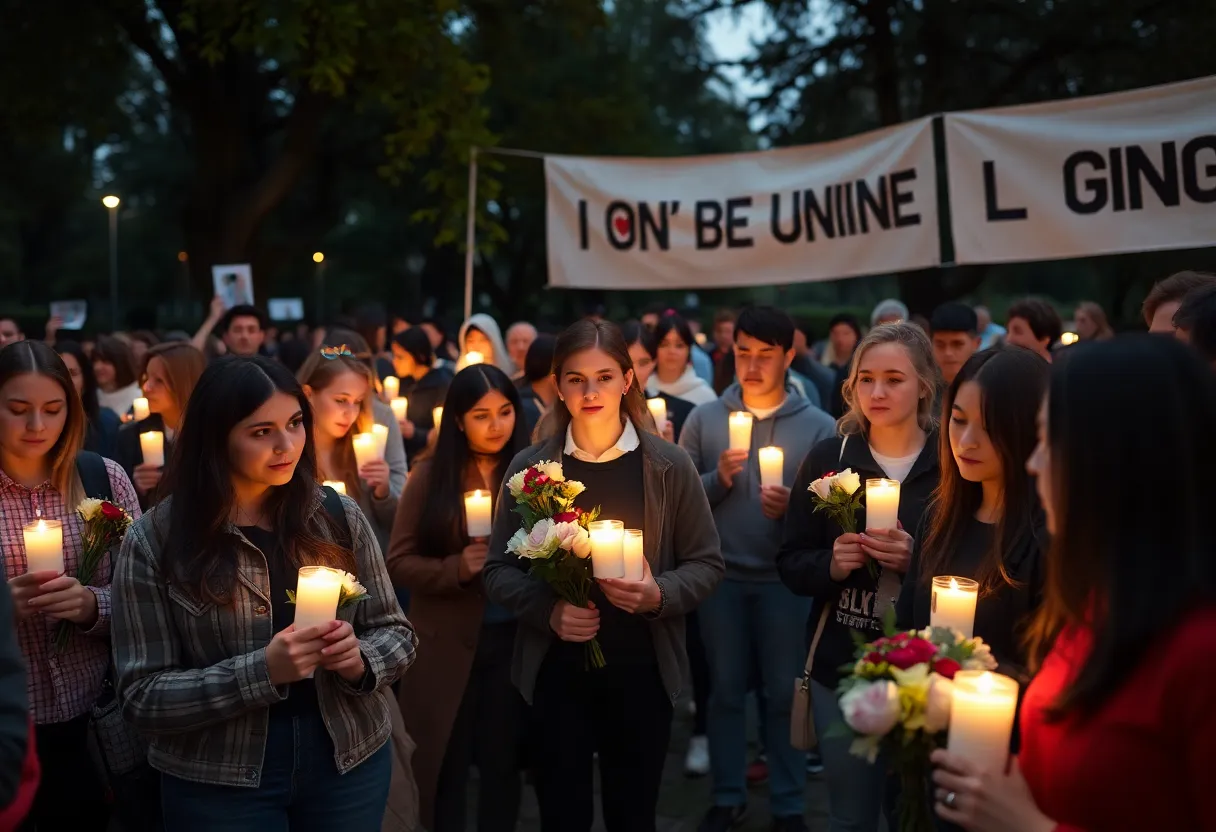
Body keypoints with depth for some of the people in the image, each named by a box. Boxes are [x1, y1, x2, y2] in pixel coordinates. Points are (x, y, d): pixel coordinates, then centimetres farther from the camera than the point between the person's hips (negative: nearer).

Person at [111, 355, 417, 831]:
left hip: (350, 762, 3)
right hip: (220, 783, -3)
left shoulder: (339, 516, -2)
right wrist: (261, 671, -24)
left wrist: (360, 660, -18)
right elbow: (141, 696, -12)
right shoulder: (155, 540, -11)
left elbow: (395, 632, 4)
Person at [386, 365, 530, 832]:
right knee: (446, 766, 8)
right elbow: (399, 563, -4)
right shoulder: (431, 476, -2)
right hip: (447, 644, -1)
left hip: (513, 639, 1)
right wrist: (457, 568, -19)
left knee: (503, 764, 9)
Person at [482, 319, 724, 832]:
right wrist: (547, 610, -17)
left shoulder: (668, 465, -2)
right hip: (555, 670, 0)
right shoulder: (529, 468, -1)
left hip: (642, 670, 0)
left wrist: (660, 595, -18)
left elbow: (706, 564, 1)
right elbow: (498, 570, 1)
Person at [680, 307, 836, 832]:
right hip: (720, 576, 2)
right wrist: (717, 478, -17)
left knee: (785, 694, 8)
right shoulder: (704, 419, 1)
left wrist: (794, 506, -22)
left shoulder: (820, 426, -3)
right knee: (726, 690, 13)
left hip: (785, 579, -1)